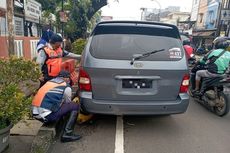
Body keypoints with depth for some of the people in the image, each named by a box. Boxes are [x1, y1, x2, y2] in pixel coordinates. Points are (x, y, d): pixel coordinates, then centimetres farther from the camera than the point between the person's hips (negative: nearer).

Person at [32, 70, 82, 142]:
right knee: (75, 106, 1)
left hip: (35, 114, 8)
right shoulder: (66, 87, 1)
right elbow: (68, 104, 14)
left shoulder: (49, 82, 21)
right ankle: (67, 134, -2)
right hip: (47, 116, -8)